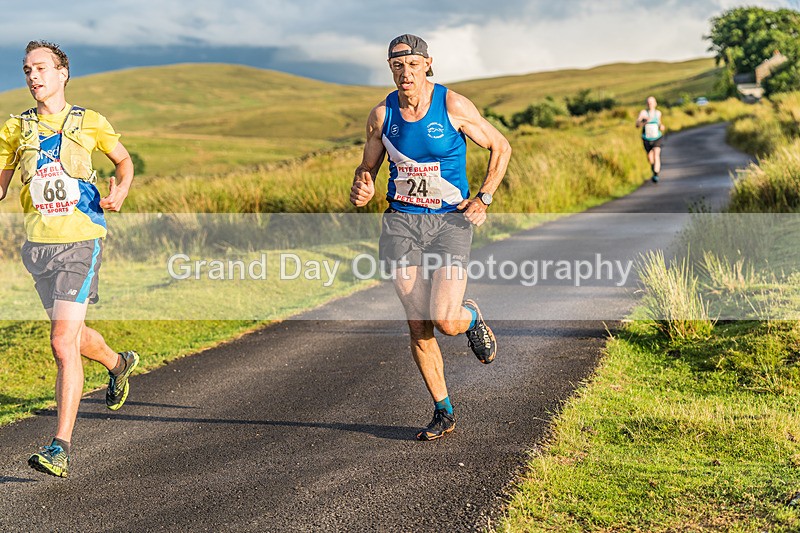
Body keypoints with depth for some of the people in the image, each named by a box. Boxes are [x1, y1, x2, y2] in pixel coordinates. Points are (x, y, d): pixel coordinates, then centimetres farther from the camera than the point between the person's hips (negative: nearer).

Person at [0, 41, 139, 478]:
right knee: (71, 334, 19)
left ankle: (60, 447, -13)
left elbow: (124, 160, 17)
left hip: (80, 240, -4)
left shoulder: (89, 123, 2)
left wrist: (120, 190, -3)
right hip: (37, 242, 5)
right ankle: (118, 364, 52)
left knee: (63, 341, -15)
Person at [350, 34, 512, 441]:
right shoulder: (381, 115, 3)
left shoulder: (454, 107, -6)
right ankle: (443, 412, 15)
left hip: (450, 222, -3)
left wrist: (483, 198, -4)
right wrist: (362, 188, -8)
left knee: (445, 321, -17)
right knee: (418, 326, -1)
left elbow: (500, 147, 5)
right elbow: (368, 168, 16)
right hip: (401, 223, 3)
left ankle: (472, 317, 22)